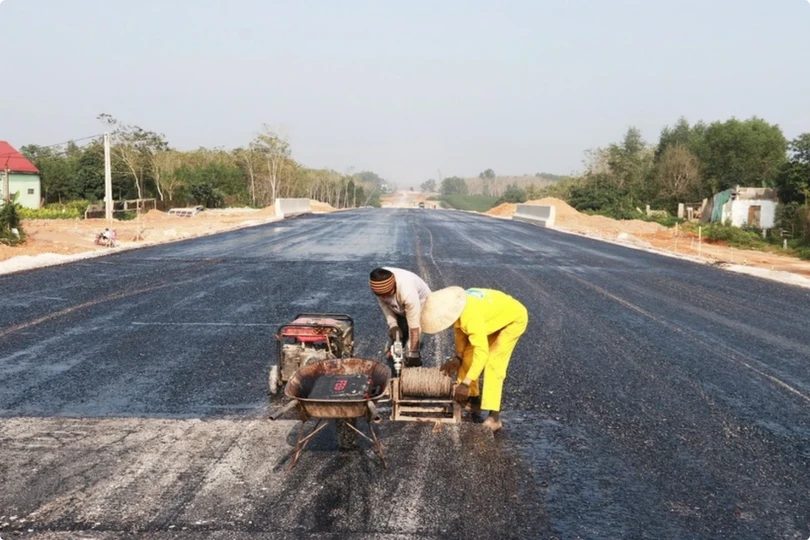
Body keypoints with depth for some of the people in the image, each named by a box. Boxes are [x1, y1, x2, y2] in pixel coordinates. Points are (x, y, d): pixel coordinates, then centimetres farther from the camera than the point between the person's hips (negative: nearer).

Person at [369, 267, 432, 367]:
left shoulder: (407, 292, -45)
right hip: (398, 306, 5)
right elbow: (383, 302, -9)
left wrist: (413, 356, -34)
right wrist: (392, 324, -20)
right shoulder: (379, 283, -31)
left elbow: (414, 327, -39)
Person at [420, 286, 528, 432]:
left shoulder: (471, 316, -41)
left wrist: (466, 383, -39)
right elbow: (460, 330, 1)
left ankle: (494, 418, -14)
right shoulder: (453, 307, -17)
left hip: (513, 318, -8)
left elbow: (482, 352, -41)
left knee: (493, 363, -17)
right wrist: (457, 358, -8)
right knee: (468, 355, 4)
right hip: (495, 315, 8)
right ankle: (469, 399, 18)